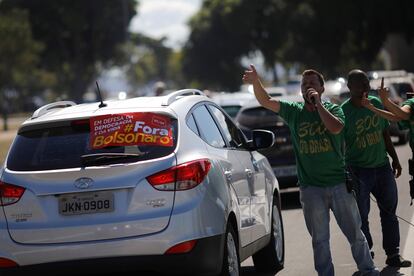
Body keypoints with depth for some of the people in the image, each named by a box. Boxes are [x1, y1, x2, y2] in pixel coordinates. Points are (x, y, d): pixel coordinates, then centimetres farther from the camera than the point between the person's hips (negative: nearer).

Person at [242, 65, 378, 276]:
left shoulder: (333, 109, 1)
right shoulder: (294, 112, 5)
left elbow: (335, 128, -21)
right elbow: (266, 101, -6)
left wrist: (317, 102, -16)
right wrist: (256, 82, -24)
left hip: (339, 183, -1)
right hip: (310, 186, 1)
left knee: (354, 233, 7)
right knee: (319, 239, 6)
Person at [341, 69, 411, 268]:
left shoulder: (376, 103, 6)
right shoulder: (344, 111, -11)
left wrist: (394, 159, 18)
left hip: (382, 166, 5)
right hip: (358, 171, -5)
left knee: (389, 211, 7)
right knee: (361, 216, 2)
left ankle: (393, 254, 13)